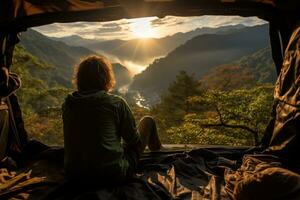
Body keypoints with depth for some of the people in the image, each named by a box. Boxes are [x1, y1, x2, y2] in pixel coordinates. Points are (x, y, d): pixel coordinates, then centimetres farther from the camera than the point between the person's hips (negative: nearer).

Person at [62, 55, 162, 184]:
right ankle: (155, 147, 46)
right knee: (147, 121, 14)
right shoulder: (116, 103, -16)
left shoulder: (67, 105, -2)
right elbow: (134, 140, -5)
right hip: (113, 175, -4)